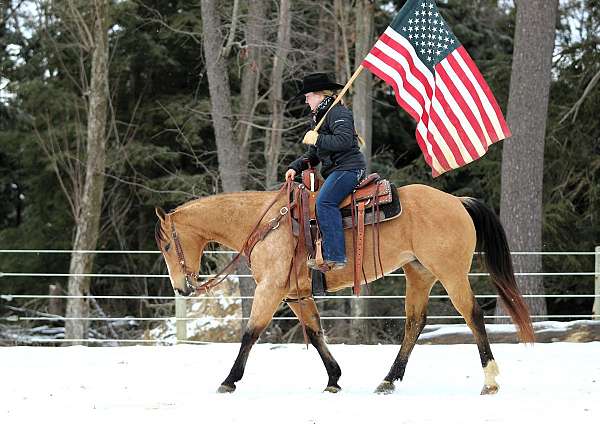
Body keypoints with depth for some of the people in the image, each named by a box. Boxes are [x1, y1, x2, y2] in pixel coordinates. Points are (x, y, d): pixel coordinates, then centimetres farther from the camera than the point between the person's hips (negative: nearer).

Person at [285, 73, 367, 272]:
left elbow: (344, 140, -22)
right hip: (333, 170, 11)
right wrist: (295, 167, 12)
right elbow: (314, 154, 27)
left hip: (349, 167, -11)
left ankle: (335, 257, -33)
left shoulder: (338, 112, -7)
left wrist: (317, 139, -16)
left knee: (324, 201, -27)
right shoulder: (317, 117, 25)